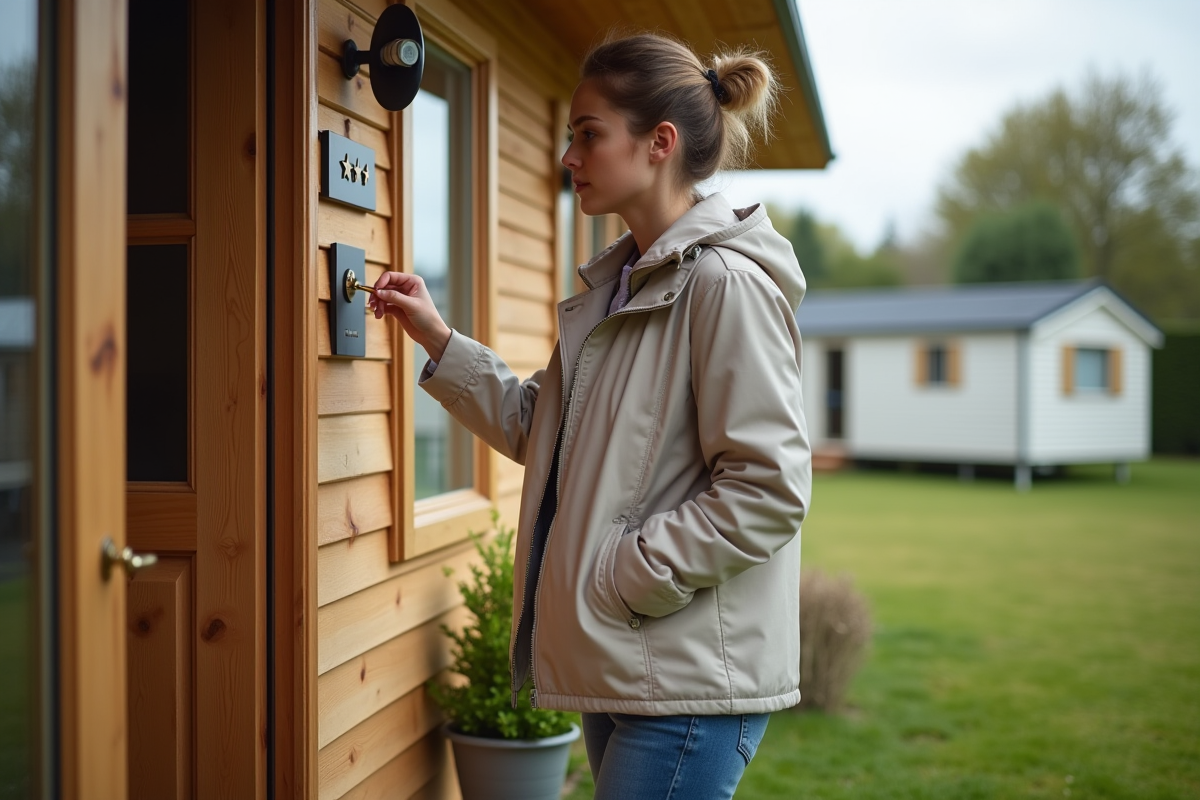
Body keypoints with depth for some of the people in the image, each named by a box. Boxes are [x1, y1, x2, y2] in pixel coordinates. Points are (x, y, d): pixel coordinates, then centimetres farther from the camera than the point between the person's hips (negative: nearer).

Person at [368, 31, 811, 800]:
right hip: (620, 665, 9)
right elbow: (540, 430, 19)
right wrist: (438, 340, 12)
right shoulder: (618, 282, 13)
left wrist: (624, 577, -17)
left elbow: (769, 490, -20)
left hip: (692, 678, -9)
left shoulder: (725, 284, -16)